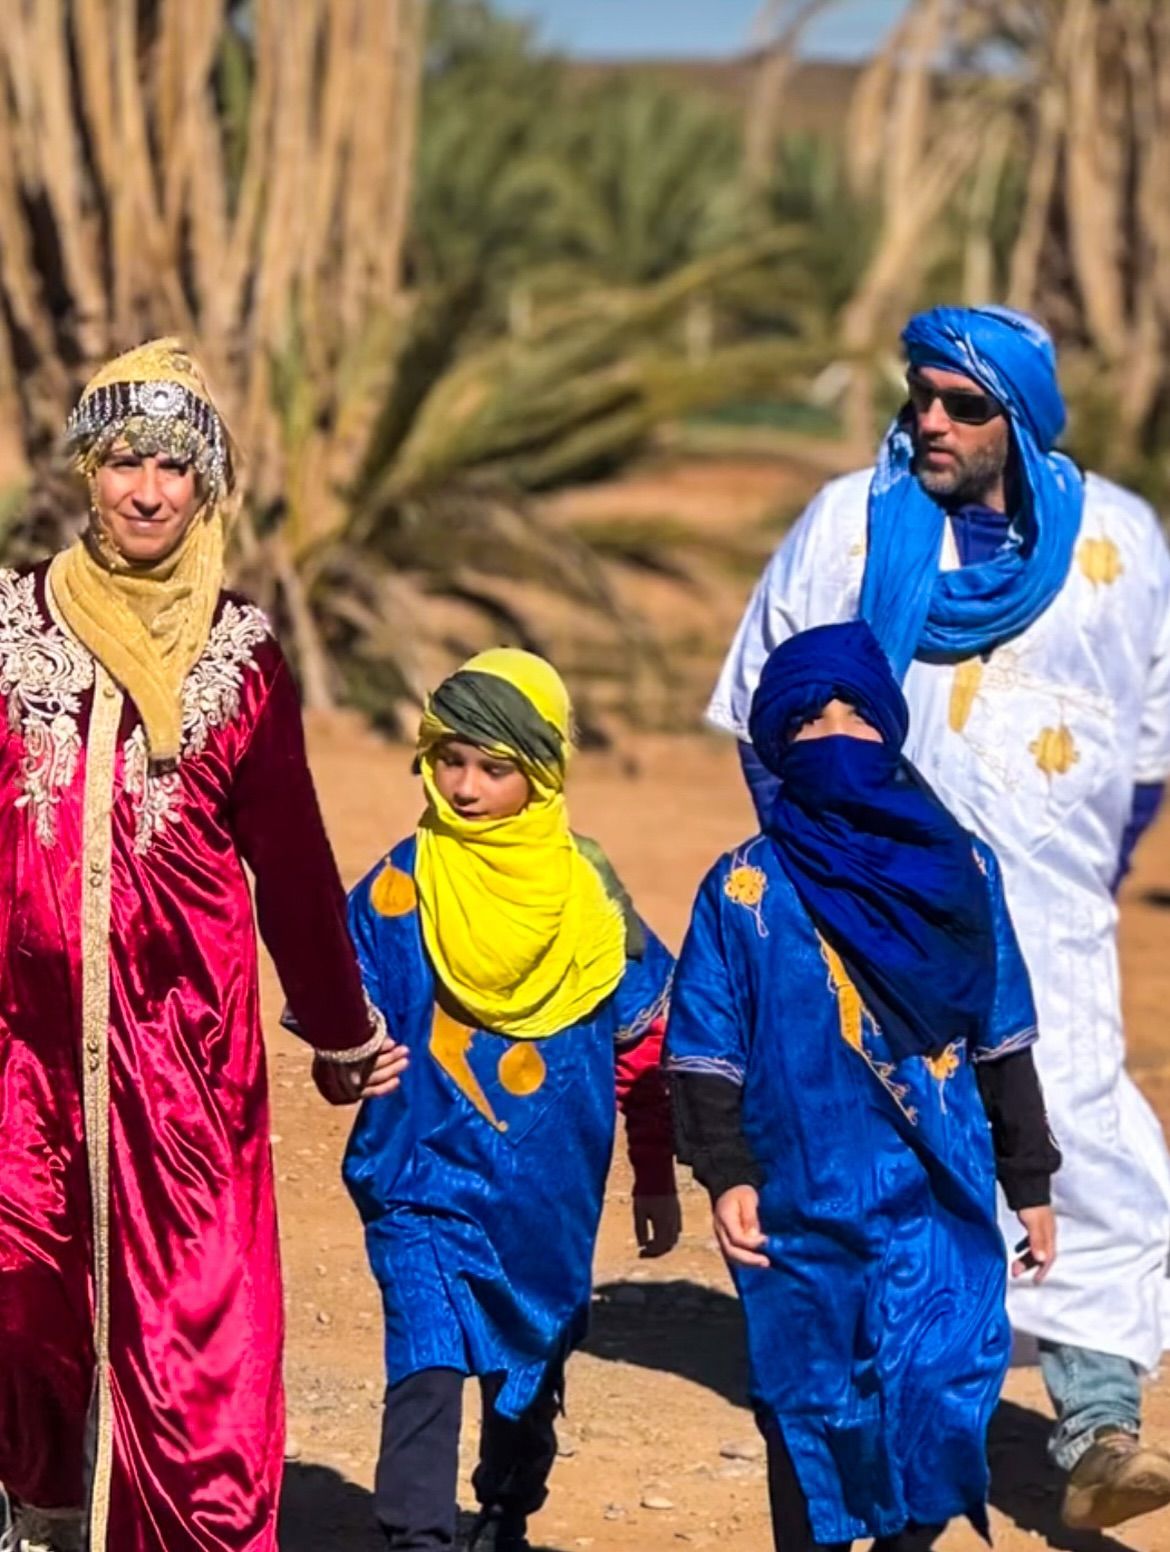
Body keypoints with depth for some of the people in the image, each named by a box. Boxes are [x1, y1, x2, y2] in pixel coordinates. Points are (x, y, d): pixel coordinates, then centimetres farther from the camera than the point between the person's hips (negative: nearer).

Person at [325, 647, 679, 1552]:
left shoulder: (588, 891, -2)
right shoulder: (400, 887, -7)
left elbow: (644, 1044, 7)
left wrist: (656, 1180, 11)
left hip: (549, 1194, 3)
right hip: (424, 1178, -3)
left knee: (530, 1374, 18)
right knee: (428, 1367, -17)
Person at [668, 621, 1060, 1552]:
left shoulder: (962, 872, 8)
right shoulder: (747, 889, 1)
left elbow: (1003, 1043, 13)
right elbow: (704, 1054, 1)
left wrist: (1030, 1184, 14)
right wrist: (725, 1175, -10)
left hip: (943, 1203, 2)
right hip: (804, 1208, -1)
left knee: (946, 1395, -7)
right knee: (816, 1409, 4)